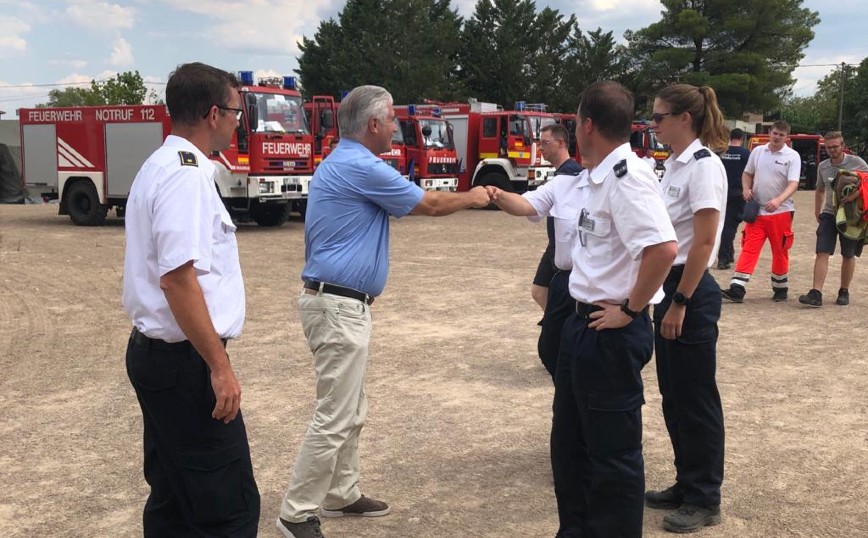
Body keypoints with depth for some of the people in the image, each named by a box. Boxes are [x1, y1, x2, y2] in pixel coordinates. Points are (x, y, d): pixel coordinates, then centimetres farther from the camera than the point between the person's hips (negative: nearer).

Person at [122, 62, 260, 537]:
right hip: (184, 361, -11)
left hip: (155, 352, 11)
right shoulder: (186, 175, -17)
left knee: (174, 498, 17)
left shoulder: (161, 166, 15)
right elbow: (178, 279, -25)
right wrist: (219, 366, -21)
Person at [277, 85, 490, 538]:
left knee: (351, 412, 17)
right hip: (338, 306, -11)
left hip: (341, 302, 11)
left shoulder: (341, 164, 15)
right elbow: (430, 204, -7)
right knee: (334, 417, -6)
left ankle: (341, 495, 28)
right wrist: (472, 198, 12)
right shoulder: (360, 167, -17)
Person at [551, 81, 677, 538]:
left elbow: (663, 249, -32)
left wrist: (630, 310, -22)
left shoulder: (626, 177, -21)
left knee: (613, 453, 3)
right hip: (585, 324, 10)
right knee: (570, 442, 21)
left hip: (612, 332, -10)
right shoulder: (601, 177, 9)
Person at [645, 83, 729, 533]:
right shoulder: (674, 164, 11)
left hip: (691, 293, -9)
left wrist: (680, 303, -19)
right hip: (668, 286, 9)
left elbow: (704, 243, -19)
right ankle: (687, 484, 29)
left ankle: (705, 500, 14)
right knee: (673, 396, 15)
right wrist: (666, 298, 17)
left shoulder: (703, 165, -16)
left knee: (695, 398, 1)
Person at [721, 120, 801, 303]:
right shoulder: (757, 151, 7)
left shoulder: (792, 156, -6)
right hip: (756, 211, 3)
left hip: (781, 212, -3)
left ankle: (780, 288, 23)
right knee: (749, 249, -4)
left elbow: (793, 184, -16)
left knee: (780, 252, 7)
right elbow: (747, 173, 19)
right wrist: (746, 189, -2)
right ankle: (737, 289, -9)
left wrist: (778, 200, -33)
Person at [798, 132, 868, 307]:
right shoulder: (823, 166, 7)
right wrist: (817, 213, 16)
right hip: (829, 214, 2)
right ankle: (816, 294, -14)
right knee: (822, 253, -10)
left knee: (848, 255, 8)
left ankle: (844, 292, 23)